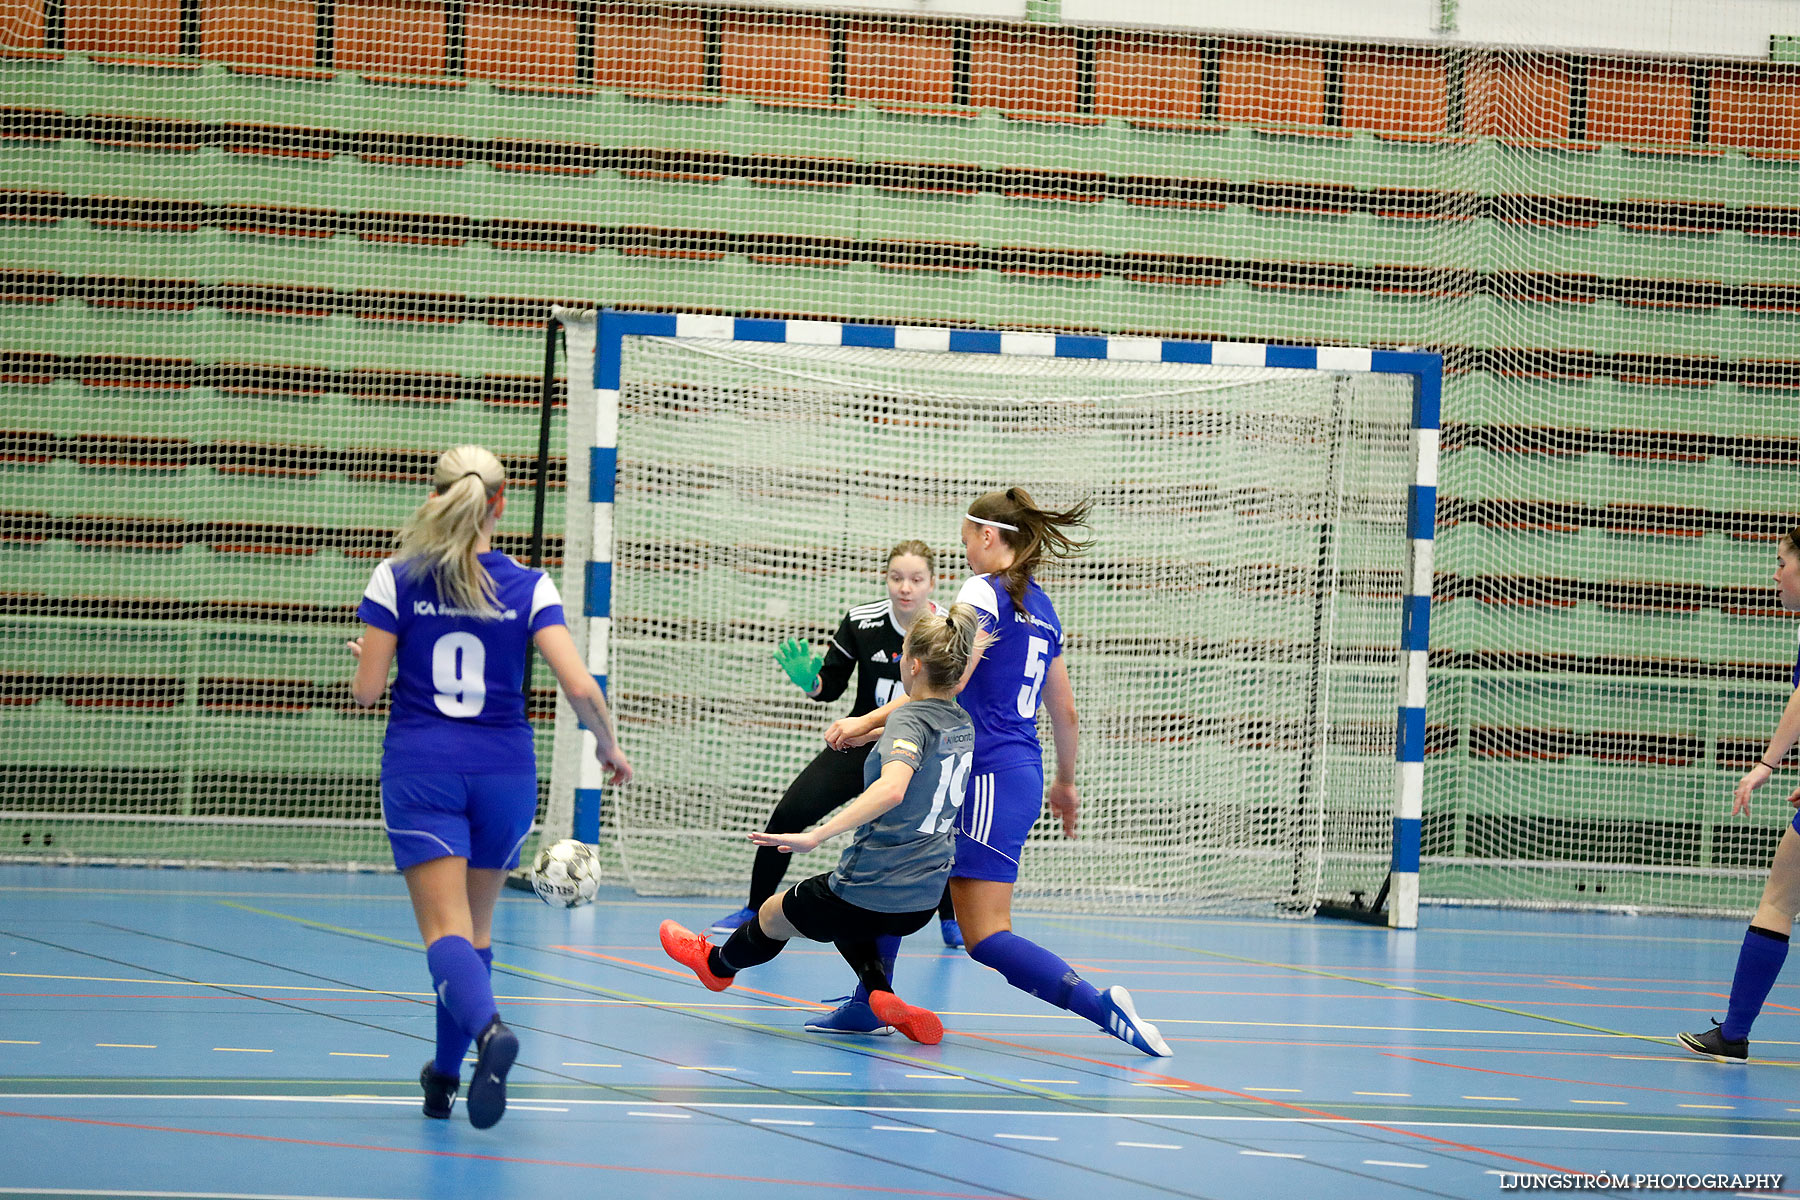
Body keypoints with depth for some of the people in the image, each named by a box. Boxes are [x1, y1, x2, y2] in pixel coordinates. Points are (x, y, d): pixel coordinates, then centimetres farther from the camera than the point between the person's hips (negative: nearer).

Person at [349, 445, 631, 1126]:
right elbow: (579, 686, -9)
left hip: (421, 768, -2)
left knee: (447, 932, -9)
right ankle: (445, 1078, 27)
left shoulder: (396, 580, -3)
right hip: (503, 770, 2)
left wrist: (367, 655, 20)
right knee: (476, 928, 19)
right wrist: (608, 745, 9)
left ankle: (488, 1028, -39)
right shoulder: (528, 588, -2)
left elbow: (365, 690, -3)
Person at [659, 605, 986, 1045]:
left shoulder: (910, 721, -19)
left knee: (773, 914, 22)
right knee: (839, 902, 37)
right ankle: (879, 994, 14)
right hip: (923, 901, 7)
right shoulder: (962, 725, 4)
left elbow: (891, 788, -39)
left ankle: (717, 963, 52)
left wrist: (815, 837, -44)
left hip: (871, 898, -7)